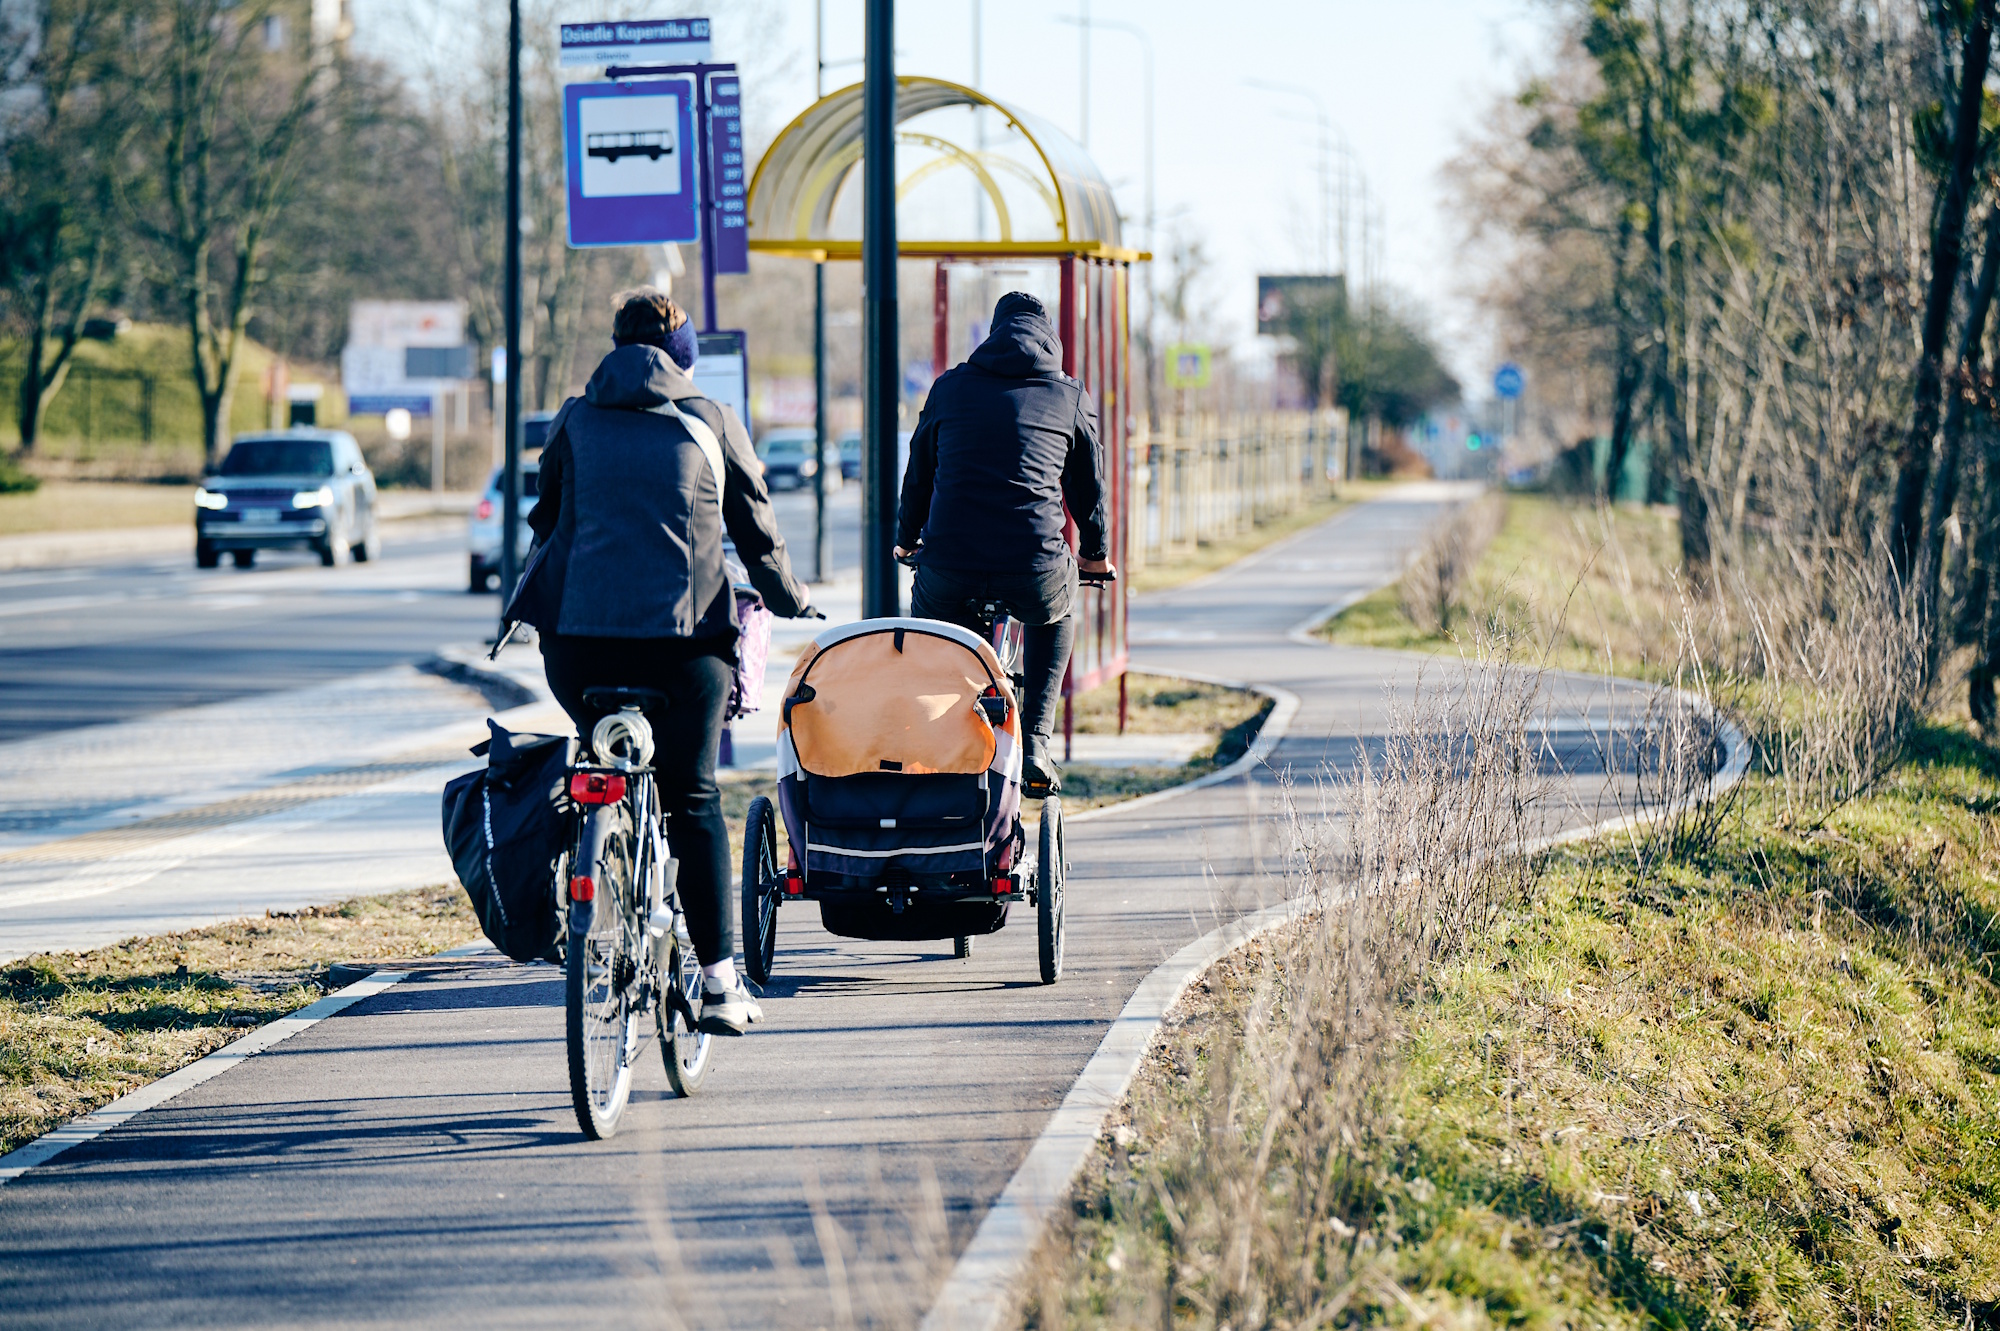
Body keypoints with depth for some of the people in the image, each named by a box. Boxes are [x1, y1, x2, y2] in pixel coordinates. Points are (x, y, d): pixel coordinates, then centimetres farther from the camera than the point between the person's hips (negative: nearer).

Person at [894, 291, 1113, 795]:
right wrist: (1095, 552, 45)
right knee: (1055, 613, 34)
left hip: (950, 563, 0)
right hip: (1035, 570, 0)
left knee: (928, 616, 34)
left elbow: (919, 474, 26)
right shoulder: (1072, 398, 14)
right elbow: (1089, 485, 27)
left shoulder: (950, 387, 15)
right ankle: (1035, 746, 22)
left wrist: (906, 541, 44)